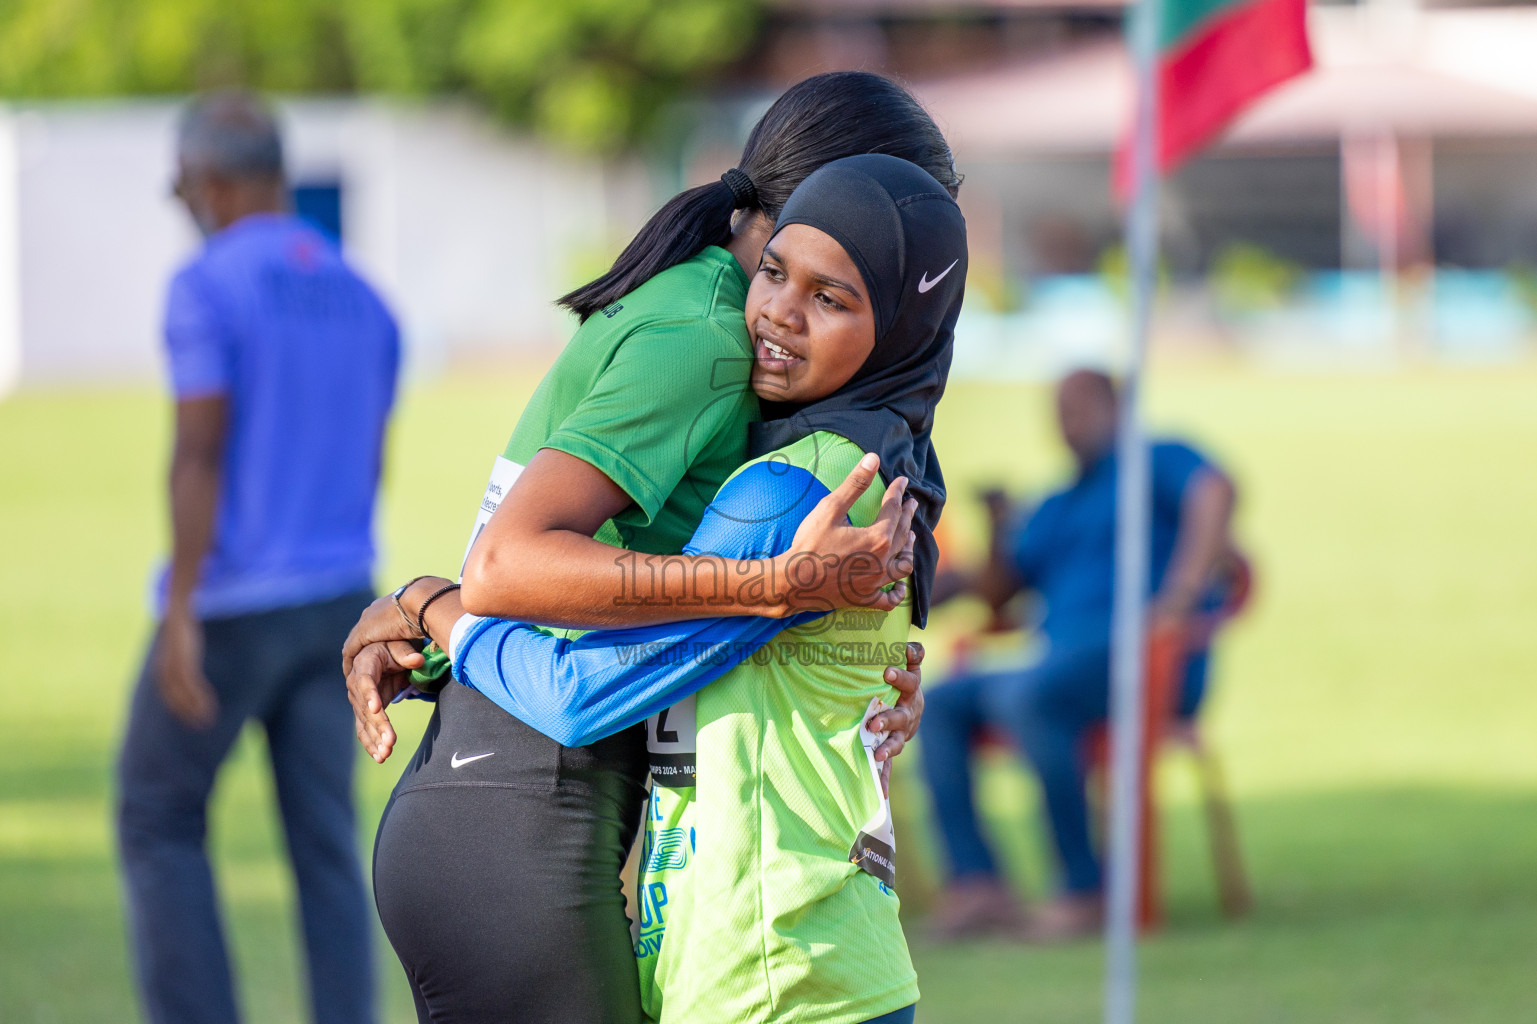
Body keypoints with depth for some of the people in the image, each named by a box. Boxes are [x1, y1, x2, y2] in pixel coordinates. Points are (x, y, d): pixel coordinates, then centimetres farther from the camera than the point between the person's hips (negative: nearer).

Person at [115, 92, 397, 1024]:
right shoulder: (360, 300, 10)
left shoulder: (207, 288, -11)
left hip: (233, 601, -6)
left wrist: (182, 617, -20)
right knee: (327, 841, 5)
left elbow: (199, 454, -18)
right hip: (338, 598, 6)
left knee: (160, 818, 8)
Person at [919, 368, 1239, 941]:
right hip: (1064, 667, 8)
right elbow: (992, 593, 28)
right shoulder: (1056, 510, 30)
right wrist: (996, 527, 8)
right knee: (937, 705, -11)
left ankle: (1086, 891, -33)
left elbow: (1213, 490, -15)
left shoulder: (1158, 461, 8)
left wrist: (1183, 590, -28)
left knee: (1023, 696, -35)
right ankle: (979, 887, -25)